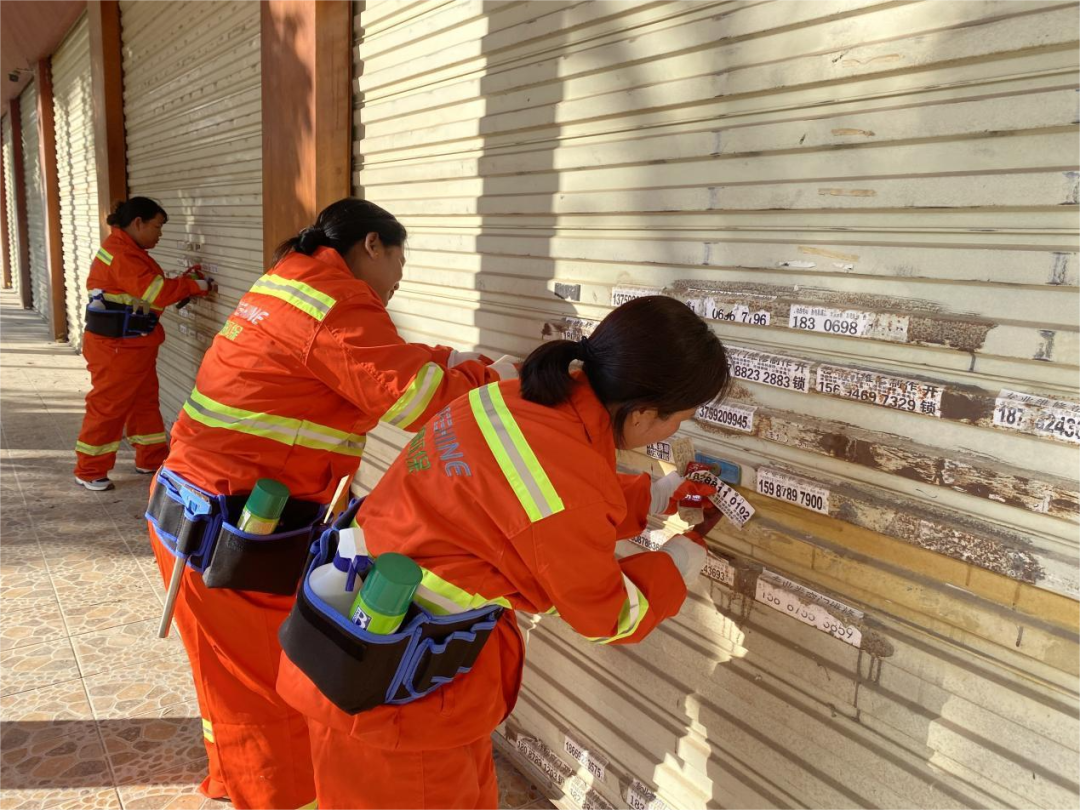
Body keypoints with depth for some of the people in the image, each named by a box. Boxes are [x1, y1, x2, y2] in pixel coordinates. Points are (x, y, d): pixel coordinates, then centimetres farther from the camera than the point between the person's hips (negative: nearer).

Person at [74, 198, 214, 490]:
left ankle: (151, 460, 27)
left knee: (145, 401, 16)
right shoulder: (120, 253, -20)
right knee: (108, 406, -1)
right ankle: (89, 471, 10)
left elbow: (149, 292, 12)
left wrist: (184, 284, 0)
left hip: (134, 345, 11)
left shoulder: (129, 251, 14)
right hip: (115, 347, -11)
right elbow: (156, 291, -26)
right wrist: (196, 285, -15)